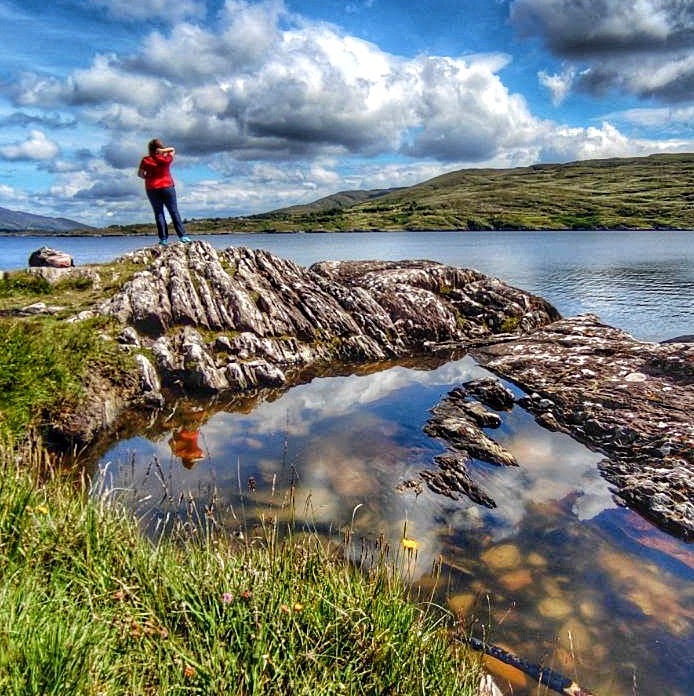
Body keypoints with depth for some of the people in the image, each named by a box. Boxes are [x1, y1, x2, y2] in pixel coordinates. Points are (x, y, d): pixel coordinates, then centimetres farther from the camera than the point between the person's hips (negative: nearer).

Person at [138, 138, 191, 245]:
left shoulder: (146, 160, -2)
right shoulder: (166, 159, -4)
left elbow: (140, 174, 2)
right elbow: (173, 150, 13)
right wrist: (163, 150, -3)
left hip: (152, 189, 1)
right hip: (167, 187, -1)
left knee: (159, 213, 3)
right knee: (174, 211, 2)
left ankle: (163, 239, -2)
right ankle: (182, 236, -3)